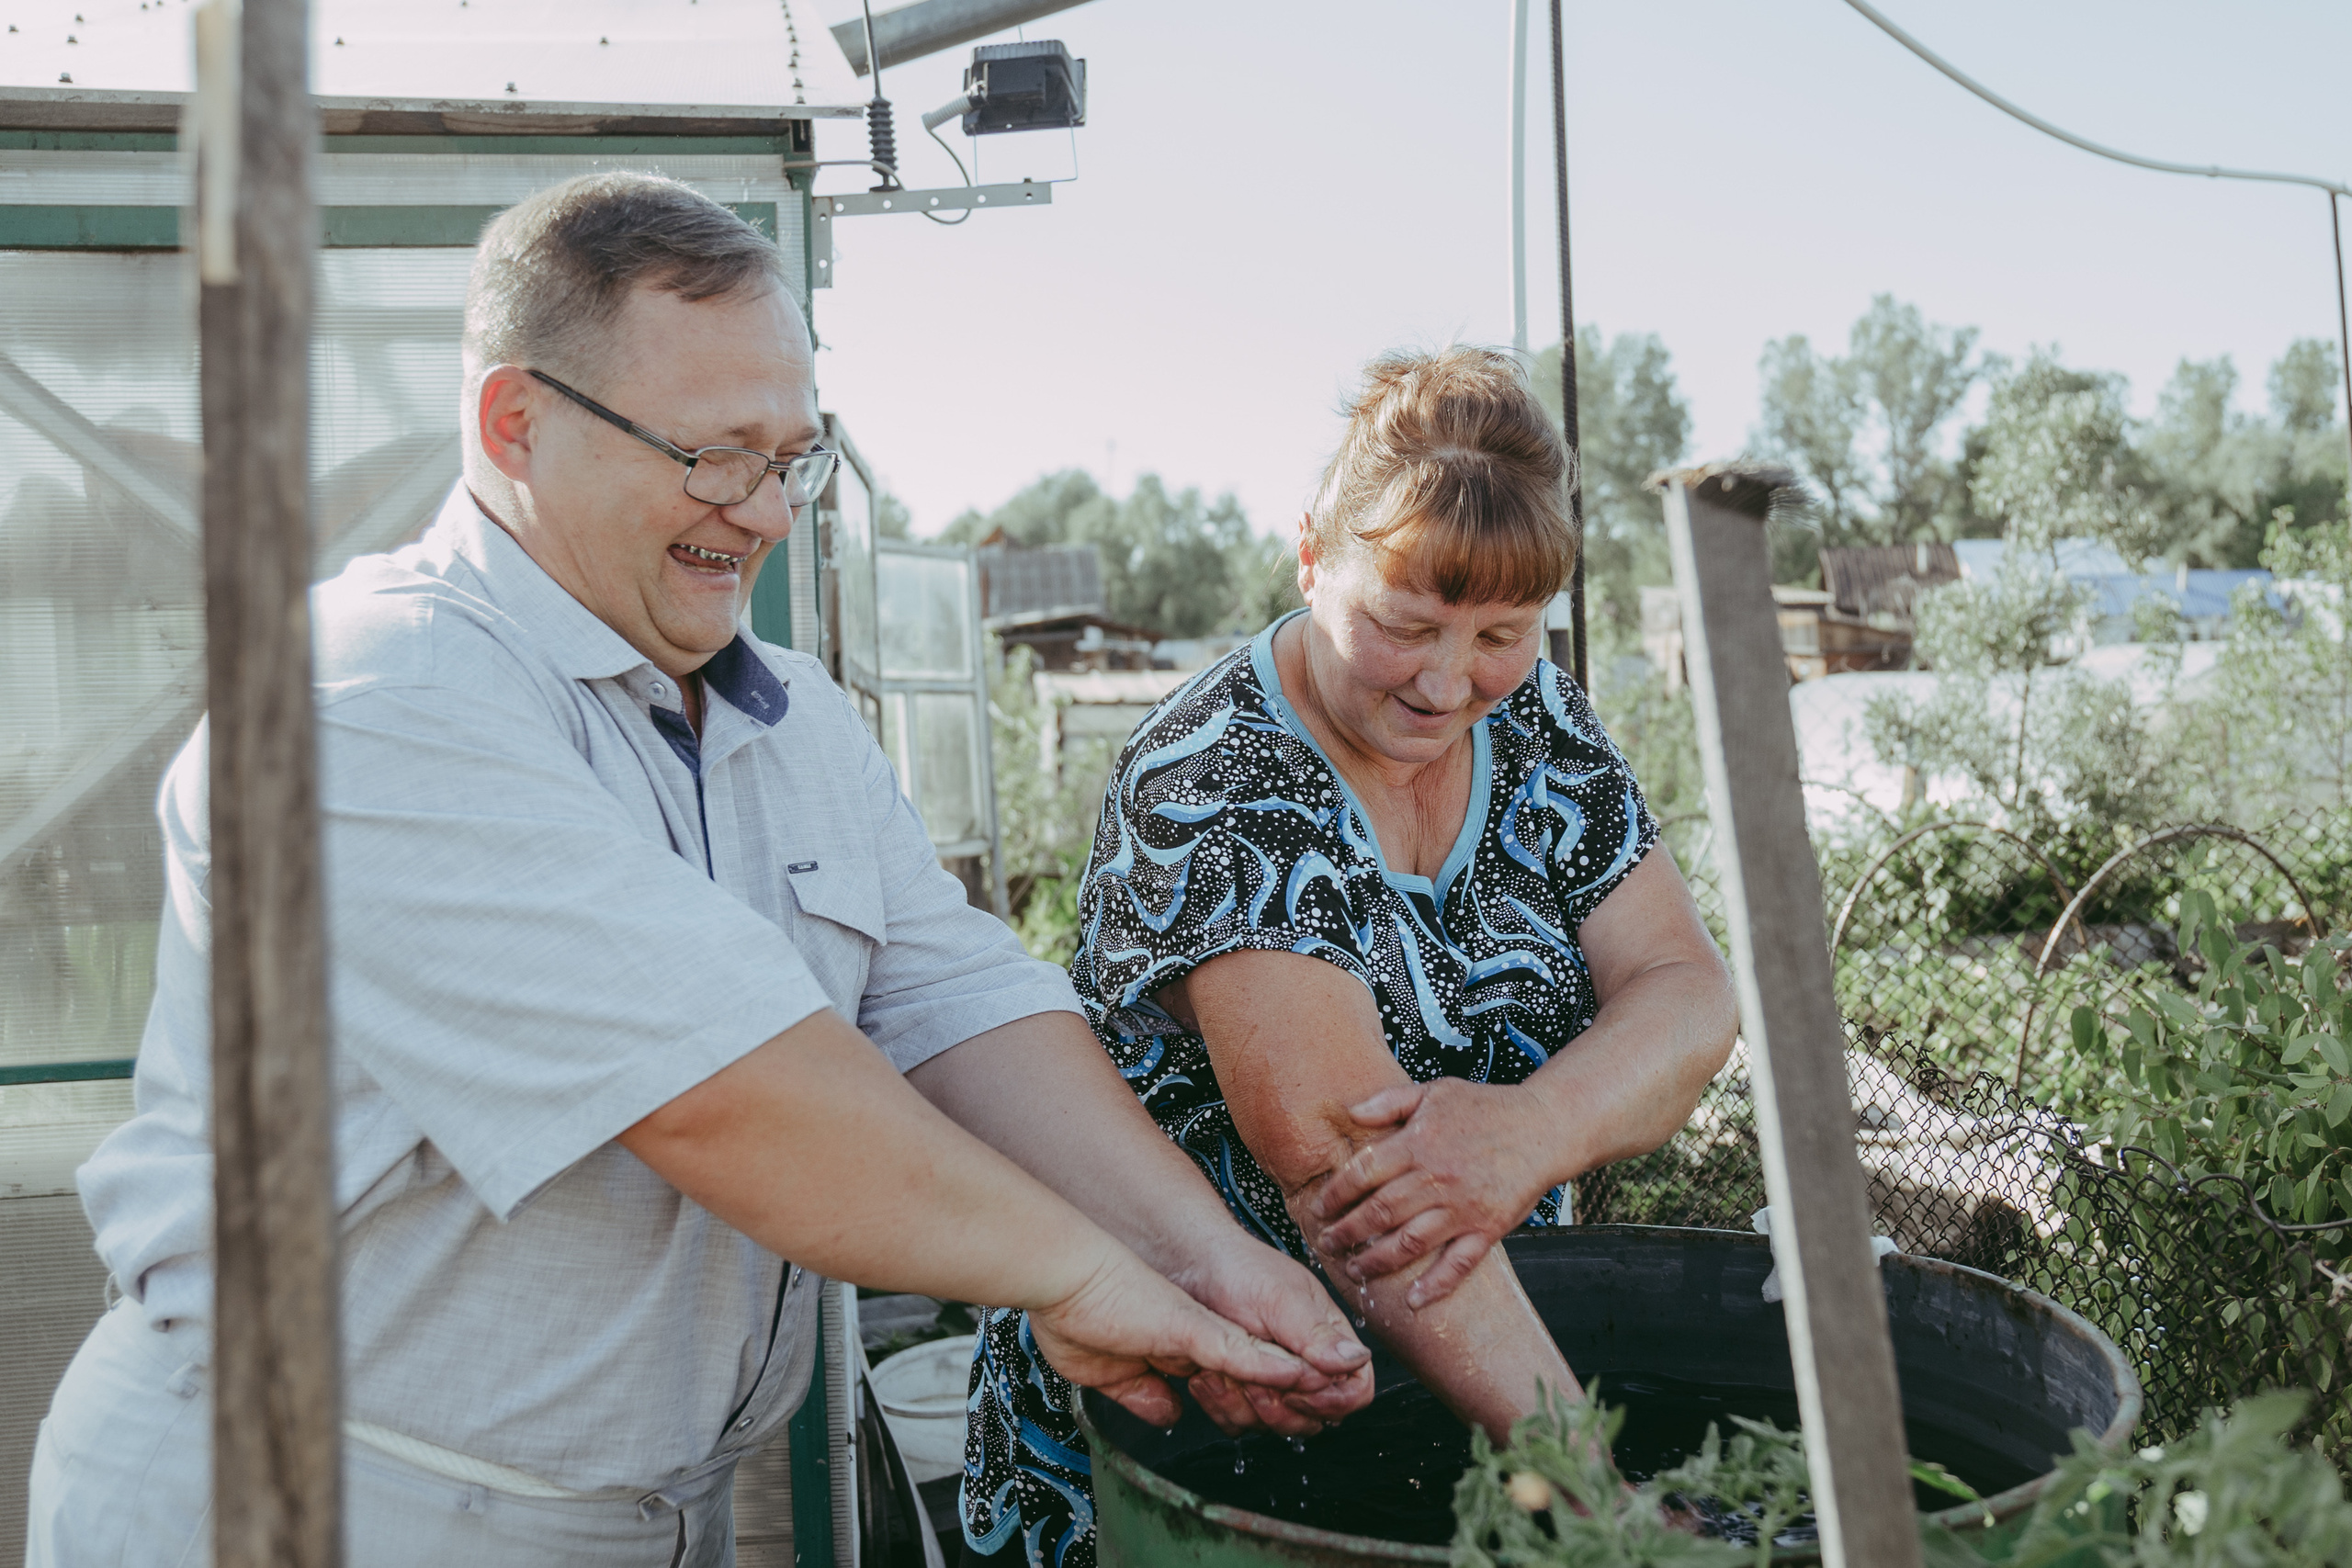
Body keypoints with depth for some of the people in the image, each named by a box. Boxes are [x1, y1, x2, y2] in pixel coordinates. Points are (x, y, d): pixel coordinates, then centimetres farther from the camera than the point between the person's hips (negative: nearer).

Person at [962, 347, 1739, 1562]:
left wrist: (1532, 1130, -30)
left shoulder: (1536, 720, -3)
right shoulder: (1209, 786, -22)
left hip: (1489, 1322, 5)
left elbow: (1686, 991, -9)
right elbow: (1339, 1154, -32)